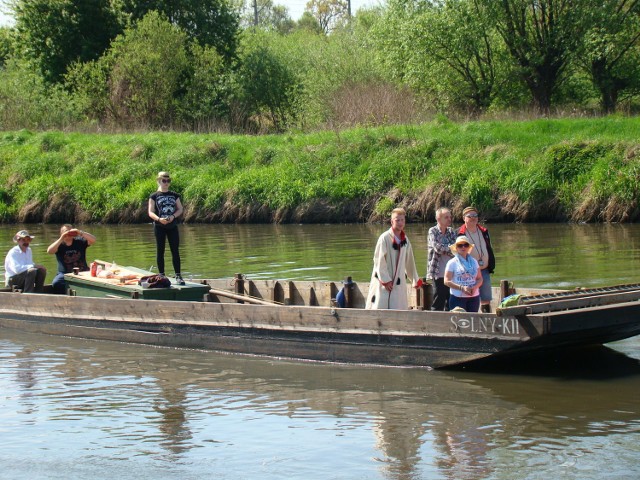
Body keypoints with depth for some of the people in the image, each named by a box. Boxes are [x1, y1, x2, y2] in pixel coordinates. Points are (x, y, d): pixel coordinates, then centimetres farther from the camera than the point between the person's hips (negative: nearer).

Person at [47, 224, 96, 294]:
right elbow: (49, 251, -14)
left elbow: (93, 240, -7)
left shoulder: (80, 241, 8)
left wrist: (81, 233, -21)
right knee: (56, 283, -31)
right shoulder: (59, 245, 5)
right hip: (65, 273, -1)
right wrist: (61, 239, -22)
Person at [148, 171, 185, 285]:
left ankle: (178, 276, 0)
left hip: (172, 226, 2)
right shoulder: (154, 196, 1)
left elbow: (180, 209, 6)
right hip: (159, 227, -2)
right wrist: (159, 219, -23)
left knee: (175, 250, -1)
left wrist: (173, 216, -13)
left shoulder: (174, 195, 9)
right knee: (160, 251, 3)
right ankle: (161, 275, 9)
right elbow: (150, 212, -4)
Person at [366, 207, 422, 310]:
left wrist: (415, 279, 25)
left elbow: (410, 262, 20)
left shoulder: (405, 240, 10)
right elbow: (379, 260, -11)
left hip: (398, 283, 5)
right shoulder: (385, 238, -9)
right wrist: (385, 280, -13)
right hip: (383, 282, -5)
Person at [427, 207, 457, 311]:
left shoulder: (451, 232, 11)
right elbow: (437, 248, -16)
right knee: (438, 303, -2)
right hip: (439, 274, -4)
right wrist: (450, 248, -6)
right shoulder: (433, 231, -2)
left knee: (451, 303, 6)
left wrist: (444, 249, -12)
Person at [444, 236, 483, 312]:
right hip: (457, 298, -4)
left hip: (474, 297, 4)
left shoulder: (474, 262, 12)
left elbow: (479, 279, 13)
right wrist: (461, 288, -18)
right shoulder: (452, 263, 0)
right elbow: (447, 281, -6)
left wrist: (475, 287, -9)